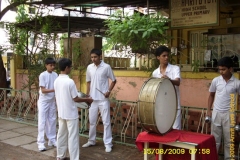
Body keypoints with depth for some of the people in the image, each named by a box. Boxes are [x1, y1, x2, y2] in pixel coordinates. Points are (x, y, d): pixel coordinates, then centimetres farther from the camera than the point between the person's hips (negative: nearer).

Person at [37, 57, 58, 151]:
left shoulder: (55, 75, 2)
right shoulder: (42, 75, -14)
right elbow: (43, 90, -18)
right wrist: (54, 90, -27)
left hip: (52, 101, 5)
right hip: (43, 101, -5)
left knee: (52, 120, 10)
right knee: (42, 122, -2)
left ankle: (52, 140, 20)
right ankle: (41, 142, 2)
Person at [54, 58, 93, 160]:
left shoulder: (56, 81, 2)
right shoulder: (70, 82, -20)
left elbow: (58, 97, 11)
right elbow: (75, 99, -16)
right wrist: (87, 99, -1)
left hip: (61, 113, 7)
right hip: (71, 114, -7)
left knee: (61, 134, 17)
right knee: (73, 137, 0)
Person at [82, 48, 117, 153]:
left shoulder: (106, 67, -8)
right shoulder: (89, 67, 4)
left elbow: (114, 80, 1)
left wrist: (109, 91, -12)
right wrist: (87, 94, 8)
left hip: (103, 99, -4)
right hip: (92, 99, 4)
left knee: (106, 121, 0)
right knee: (92, 121, 13)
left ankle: (108, 143, 6)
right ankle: (91, 141, 28)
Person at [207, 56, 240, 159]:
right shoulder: (215, 80, -2)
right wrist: (208, 111, 6)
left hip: (229, 114, -1)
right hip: (216, 113, 1)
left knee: (229, 140, 10)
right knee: (215, 139, 10)